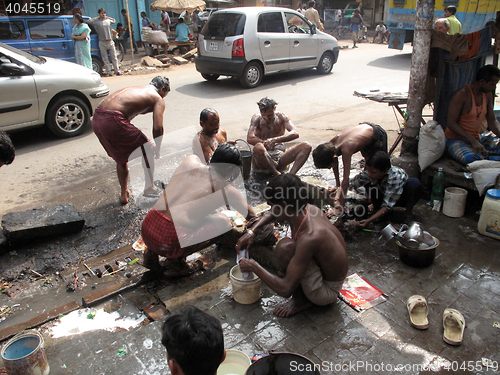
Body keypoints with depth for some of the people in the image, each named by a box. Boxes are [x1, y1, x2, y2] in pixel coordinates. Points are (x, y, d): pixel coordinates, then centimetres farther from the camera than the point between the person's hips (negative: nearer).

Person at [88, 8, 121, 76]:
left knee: (114, 57, 2)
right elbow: (88, 21, 9)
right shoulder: (96, 21, 4)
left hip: (110, 42, 2)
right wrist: (97, 17, 10)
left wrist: (106, 17, 19)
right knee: (105, 59, 1)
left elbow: (114, 20, 33)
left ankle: (117, 71, 6)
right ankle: (108, 72, 5)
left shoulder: (108, 20, 13)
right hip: (102, 43, -2)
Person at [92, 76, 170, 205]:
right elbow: (158, 127, -4)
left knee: (121, 157, 26)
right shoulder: (158, 99, 7)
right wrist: (158, 150, 7)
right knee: (147, 150, 11)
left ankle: (124, 194, 37)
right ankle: (149, 188, 25)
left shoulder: (134, 89, 30)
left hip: (96, 119, 8)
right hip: (113, 120, -8)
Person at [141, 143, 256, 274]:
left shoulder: (190, 160, 9)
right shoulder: (227, 191, -1)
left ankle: (152, 253, 22)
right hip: (169, 242, -6)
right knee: (223, 221, 12)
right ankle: (176, 258, 5)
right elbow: (250, 216, 15)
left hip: (146, 228, 6)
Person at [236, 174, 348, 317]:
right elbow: (274, 214, 11)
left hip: (328, 292, -8)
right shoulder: (308, 209, -13)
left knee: (285, 247, -30)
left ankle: (300, 300, -5)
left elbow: (285, 289, -34)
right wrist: (251, 231, -2)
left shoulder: (309, 238, -37)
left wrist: (254, 267, -21)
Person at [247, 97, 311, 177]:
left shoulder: (281, 116, 6)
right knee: (258, 147, -38)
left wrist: (275, 140, -24)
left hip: (280, 156, 3)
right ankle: (277, 175, -30)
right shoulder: (257, 118, 2)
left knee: (306, 146, -17)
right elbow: (250, 138, -12)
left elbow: (295, 134, -10)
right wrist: (266, 143, -22)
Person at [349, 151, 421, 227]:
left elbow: (388, 205, -36)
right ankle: (378, 209, -4)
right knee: (368, 183, -24)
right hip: (385, 196, 3)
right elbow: (349, 185, -19)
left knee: (414, 182, -35)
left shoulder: (395, 177, -38)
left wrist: (369, 220, -41)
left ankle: (408, 212, -11)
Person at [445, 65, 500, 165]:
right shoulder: (462, 94, -17)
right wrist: (473, 141, -28)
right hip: (456, 140, -7)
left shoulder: (488, 95, 8)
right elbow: (451, 123, -21)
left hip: (476, 138, 7)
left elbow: (492, 121, 14)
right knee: (472, 159, -34)